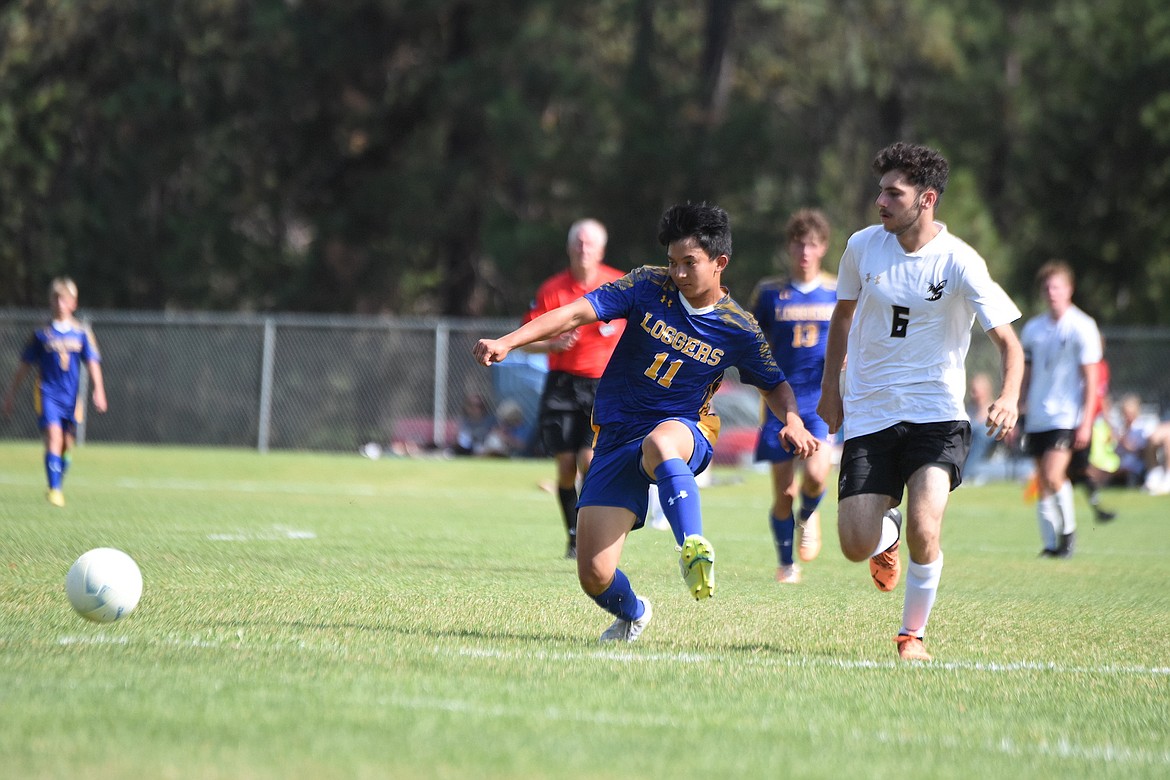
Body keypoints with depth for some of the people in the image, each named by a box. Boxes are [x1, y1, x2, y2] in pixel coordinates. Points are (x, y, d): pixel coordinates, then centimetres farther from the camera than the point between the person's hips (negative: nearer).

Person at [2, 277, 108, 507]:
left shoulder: (82, 333, 4)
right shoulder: (41, 334, 1)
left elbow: (92, 363, 1)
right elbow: (25, 365, 8)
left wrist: (98, 391, -12)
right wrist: (12, 393, 12)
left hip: (72, 396, 2)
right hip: (48, 393, -2)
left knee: (68, 443, 8)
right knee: (54, 436, -19)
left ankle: (58, 486, 27)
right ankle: (54, 489, -22)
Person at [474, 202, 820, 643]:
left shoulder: (739, 330, -2)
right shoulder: (649, 286, -4)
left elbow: (773, 385, 15)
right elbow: (576, 313, -11)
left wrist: (792, 422, -7)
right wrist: (508, 342, -24)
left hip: (682, 430, -2)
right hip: (617, 437, 2)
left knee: (659, 444, -44)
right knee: (594, 576, -7)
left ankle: (694, 548, -50)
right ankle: (632, 615, 28)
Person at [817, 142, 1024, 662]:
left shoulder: (960, 263, -11)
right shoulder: (863, 246, 0)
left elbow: (1007, 341, -10)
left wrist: (1009, 399, -28)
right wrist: (830, 388, 15)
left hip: (936, 417, -3)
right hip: (868, 415, 3)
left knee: (924, 530, -22)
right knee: (856, 545, -7)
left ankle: (912, 635, 3)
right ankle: (887, 532, 32)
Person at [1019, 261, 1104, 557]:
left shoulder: (1082, 327, -4)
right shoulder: (1033, 328, 10)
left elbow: (1091, 378, -5)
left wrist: (1086, 422, -11)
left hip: (1067, 416, -5)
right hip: (1037, 418, 5)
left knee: (1053, 475, -19)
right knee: (1042, 485, 3)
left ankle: (1068, 530, 0)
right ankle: (1050, 543, 9)